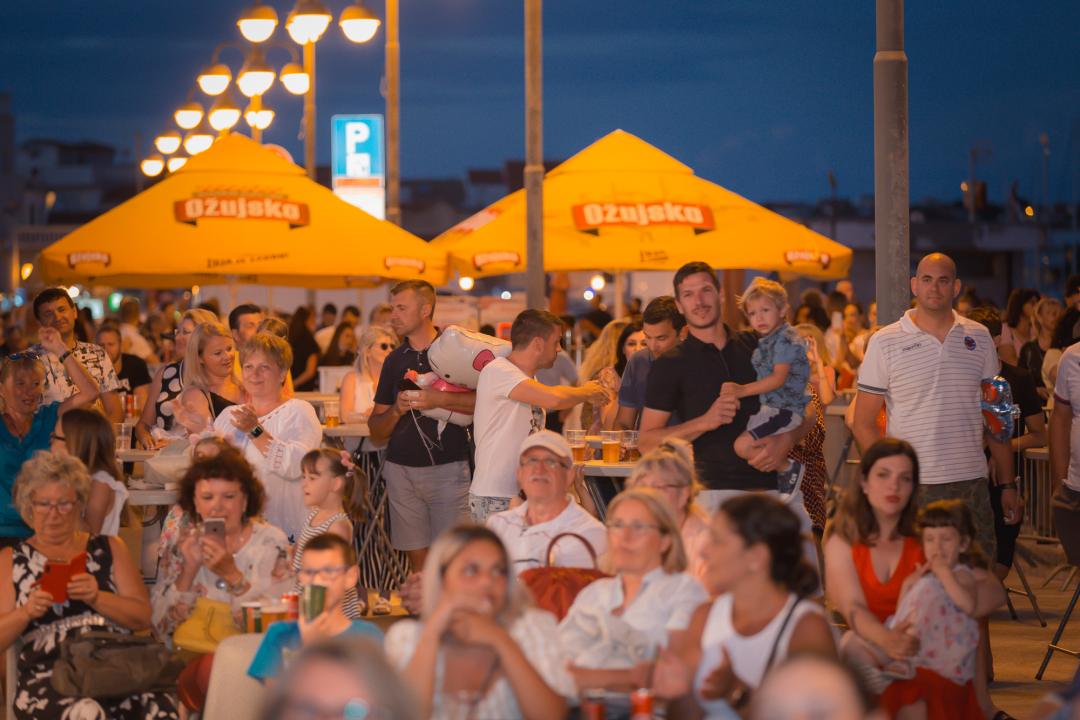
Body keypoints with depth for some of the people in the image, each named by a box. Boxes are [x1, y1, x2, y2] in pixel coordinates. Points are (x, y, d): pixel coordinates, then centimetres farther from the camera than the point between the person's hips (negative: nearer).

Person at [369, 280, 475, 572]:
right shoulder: (394, 360, 14)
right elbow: (377, 435, 16)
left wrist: (439, 400, -18)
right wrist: (397, 409, -3)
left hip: (447, 469, -4)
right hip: (401, 469, 4)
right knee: (417, 559, 3)